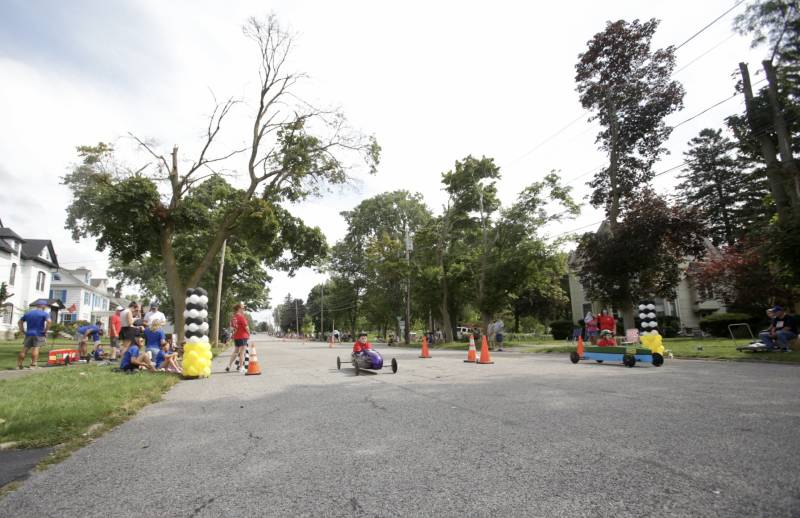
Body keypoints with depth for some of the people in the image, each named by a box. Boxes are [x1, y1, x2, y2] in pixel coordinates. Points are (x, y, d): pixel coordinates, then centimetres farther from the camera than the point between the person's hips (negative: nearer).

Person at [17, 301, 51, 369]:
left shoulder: (28, 313, 15)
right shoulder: (45, 313, -4)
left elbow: (20, 321, 20)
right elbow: (49, 321, -19)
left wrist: (22, 330, 19)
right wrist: (46, 330, -9)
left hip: (28, 334, 5)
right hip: (39, 334, -5)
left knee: (25, 349, 9)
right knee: (35, 349, -6)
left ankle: (19, 365, 11)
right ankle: (33, 365, -8)